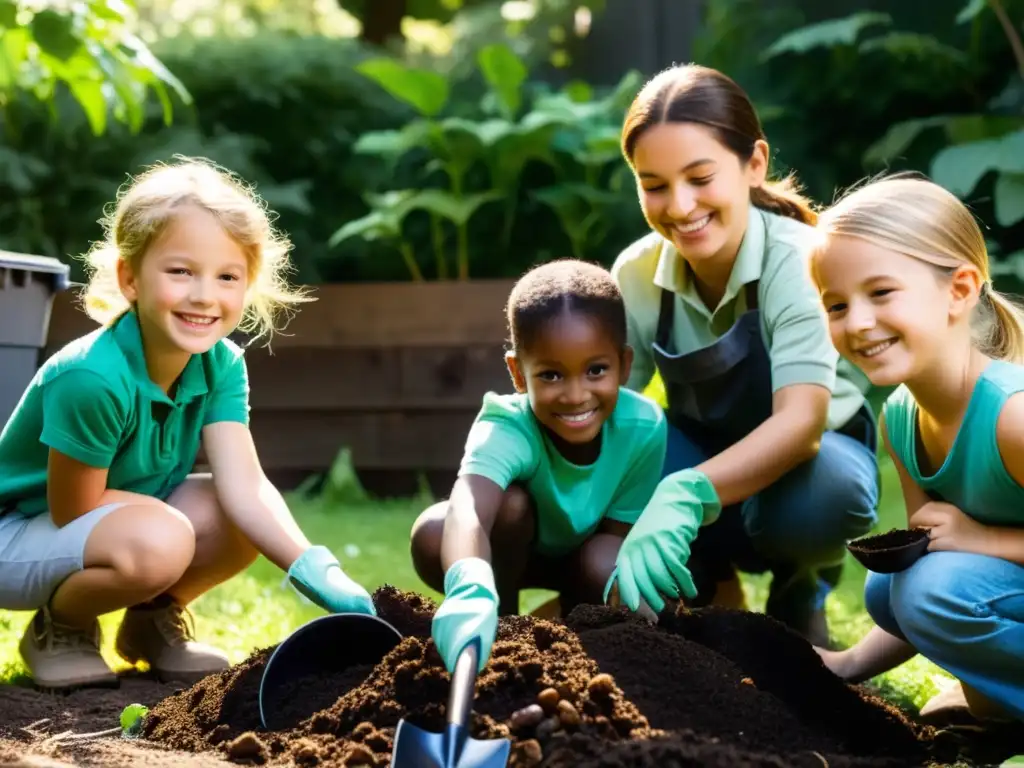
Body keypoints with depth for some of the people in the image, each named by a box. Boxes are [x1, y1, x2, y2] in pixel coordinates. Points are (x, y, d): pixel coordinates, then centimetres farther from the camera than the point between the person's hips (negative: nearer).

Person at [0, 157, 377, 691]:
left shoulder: (222, 366, -10)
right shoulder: (92, 378, -32)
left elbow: (244, 487, -21)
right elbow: (73, 513, -23)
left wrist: (316, 572, -35)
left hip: (113, 525, 7)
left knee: (255, 521, -15)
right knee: (157, 541, -35)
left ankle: (153, 619, 10)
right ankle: (58, 628, -5)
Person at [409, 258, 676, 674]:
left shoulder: (643, 428, -29)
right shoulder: (506, 429, -39)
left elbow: (616, 534, -18)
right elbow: (467, 510, -61)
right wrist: (470, 590, -81)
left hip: (585, 551, 2)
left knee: (607, 570, -34)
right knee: (432, 536, -34)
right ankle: (501, 630, -8)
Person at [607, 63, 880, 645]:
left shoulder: (797, 259, -27)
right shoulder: (636, 273, -15)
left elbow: (800, 421, -39)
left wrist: (686, 497, -57)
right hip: (702, 454, 4)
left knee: (824, 497, -40)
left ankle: (802, 588, -2)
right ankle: (711, 585, 2)